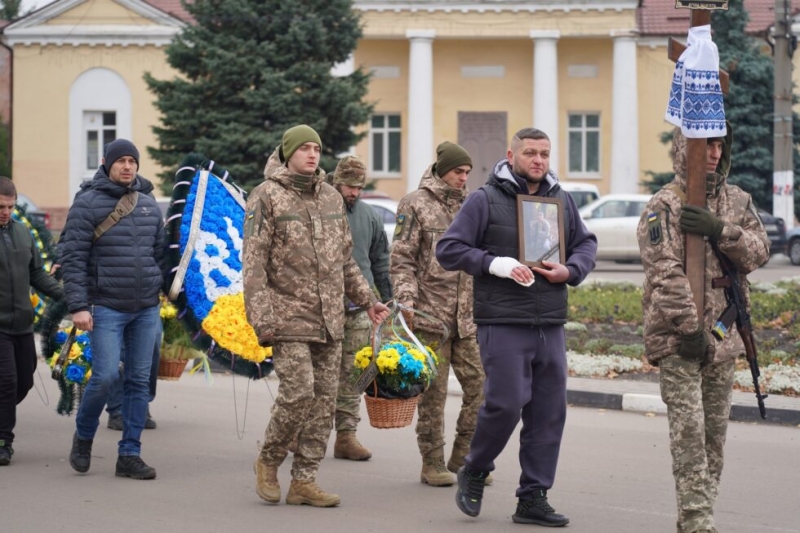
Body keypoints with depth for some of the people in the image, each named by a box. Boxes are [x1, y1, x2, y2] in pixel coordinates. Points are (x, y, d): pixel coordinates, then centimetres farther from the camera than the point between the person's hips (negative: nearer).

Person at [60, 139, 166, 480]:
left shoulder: (149, 204, 12)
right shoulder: (88, 204, -4)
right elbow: (73, 258, -8)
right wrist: (78, 306, -15)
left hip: (147, 310, 5)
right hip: (107, 308, -5)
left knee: (139, 381, 5)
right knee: (105, 375, -12)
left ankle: (130, 455, 11)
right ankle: (83, 436, 14)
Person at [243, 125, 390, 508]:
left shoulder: (332, 198, 15)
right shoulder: (267, 197, -4)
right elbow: (253, 263, -9)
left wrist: (367, 300, 16)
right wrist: (260, 319, -16)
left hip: (330, 321, 6)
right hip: (289, 317, -6)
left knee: (324, 400, 4)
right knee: (299, 392, -14)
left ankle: (304, 481, 11)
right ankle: (268, 461, 9)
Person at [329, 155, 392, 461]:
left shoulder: (369, 216, 14)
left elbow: (381, 262, 21)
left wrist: (387, 301, 17)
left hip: (359, 309, 4)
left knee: (352, 374, 4)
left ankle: (347, 435, 7)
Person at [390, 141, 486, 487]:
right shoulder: (416, 205, -2)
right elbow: (402, 259, -6)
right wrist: (406, 301, -16)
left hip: (466, 317, 5)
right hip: (430, 315, -5)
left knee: (479, 386, 0)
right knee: (433, 392, -1)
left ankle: (464, 458, 12)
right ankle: (432, 464, 8)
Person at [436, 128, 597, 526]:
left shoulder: (562, 200, 14)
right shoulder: (485, 200, -2)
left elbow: (586, 243, 23)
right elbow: (448, 249, -4)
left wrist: (570, 271, 1)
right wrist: (495, 264, -16)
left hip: (551, 327, 5)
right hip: (503, 324, -5)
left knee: (549, 411, 4)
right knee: (506, 403, -12)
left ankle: (533, 497, 12)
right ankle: (474, 472, 14)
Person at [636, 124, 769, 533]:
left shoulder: (737, 201, 12)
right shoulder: (664, 206, -8)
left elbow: (759, 251, 1)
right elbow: (666, 274, -15)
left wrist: (720, 230, -17)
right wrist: (690, 330, -20)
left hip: (723, 336, 6)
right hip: (677, 339, -6)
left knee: (715, 433, 10)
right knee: (689, 433, -11)